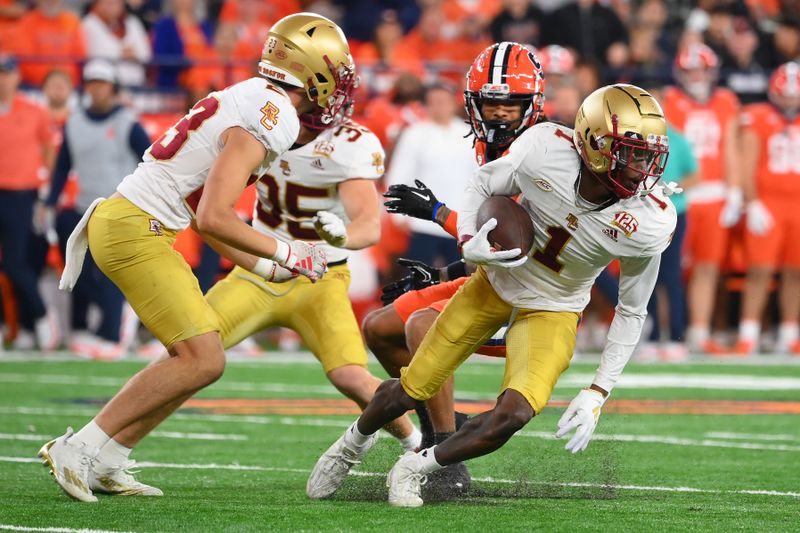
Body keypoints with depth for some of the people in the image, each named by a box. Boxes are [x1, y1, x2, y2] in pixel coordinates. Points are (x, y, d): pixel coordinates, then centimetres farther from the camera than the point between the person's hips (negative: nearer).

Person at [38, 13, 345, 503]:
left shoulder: (254, 102, 16)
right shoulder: (267, 120, -16)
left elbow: (207, 214, 21)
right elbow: (213, 218, -23)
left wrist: (269, 268, 22)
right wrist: (286, 254, -12)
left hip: (128, 221, 10)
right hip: (134, 229, -10)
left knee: (202, 356, 11)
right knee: (202, 360, -11)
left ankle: (101, 461, 12)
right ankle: (78, 449, -7)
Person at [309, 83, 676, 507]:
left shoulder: (650, 223, -27)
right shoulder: (545, 151, -29)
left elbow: (632, 312, -11)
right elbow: (482, 185, -7)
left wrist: (598, 393, -13)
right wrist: (469, 245, -26)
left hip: (553, 311, 0)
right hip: (496, 281, 1)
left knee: (512, 416, -23)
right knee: (408, 391, 8)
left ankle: (415, 469, 3)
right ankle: (355, 441, 42)